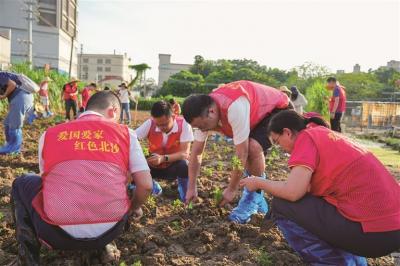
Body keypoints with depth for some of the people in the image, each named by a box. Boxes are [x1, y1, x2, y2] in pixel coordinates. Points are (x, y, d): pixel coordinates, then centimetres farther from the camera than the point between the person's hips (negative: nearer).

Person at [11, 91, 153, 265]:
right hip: (109, 233, 1)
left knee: (21, 184, 26)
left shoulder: (49, 135, 8)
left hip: (59, 234, 0)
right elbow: (146, 185, -2)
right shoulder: (126, 133, 3)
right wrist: (134, 208, 21)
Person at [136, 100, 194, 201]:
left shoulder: (183, 124, -24)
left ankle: (186, 196, -4)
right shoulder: (150, 124, -18)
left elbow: (185, 153, -26)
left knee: (183, 164, -35)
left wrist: (164, 158, -42)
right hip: (154, 166, 3)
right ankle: (153, 187, 8)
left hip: (174, 166, -2)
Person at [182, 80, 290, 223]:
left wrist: (232, 189, -22)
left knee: (254, 148, -27)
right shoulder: (203, 112, -16)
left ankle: (255, 198, -7)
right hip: (257, 114, 8)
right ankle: (255, 198, 15)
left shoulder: (235, 108, -41)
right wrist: (191, 188, -5)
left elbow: (241, 154, -33)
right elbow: (196, 153, -7)